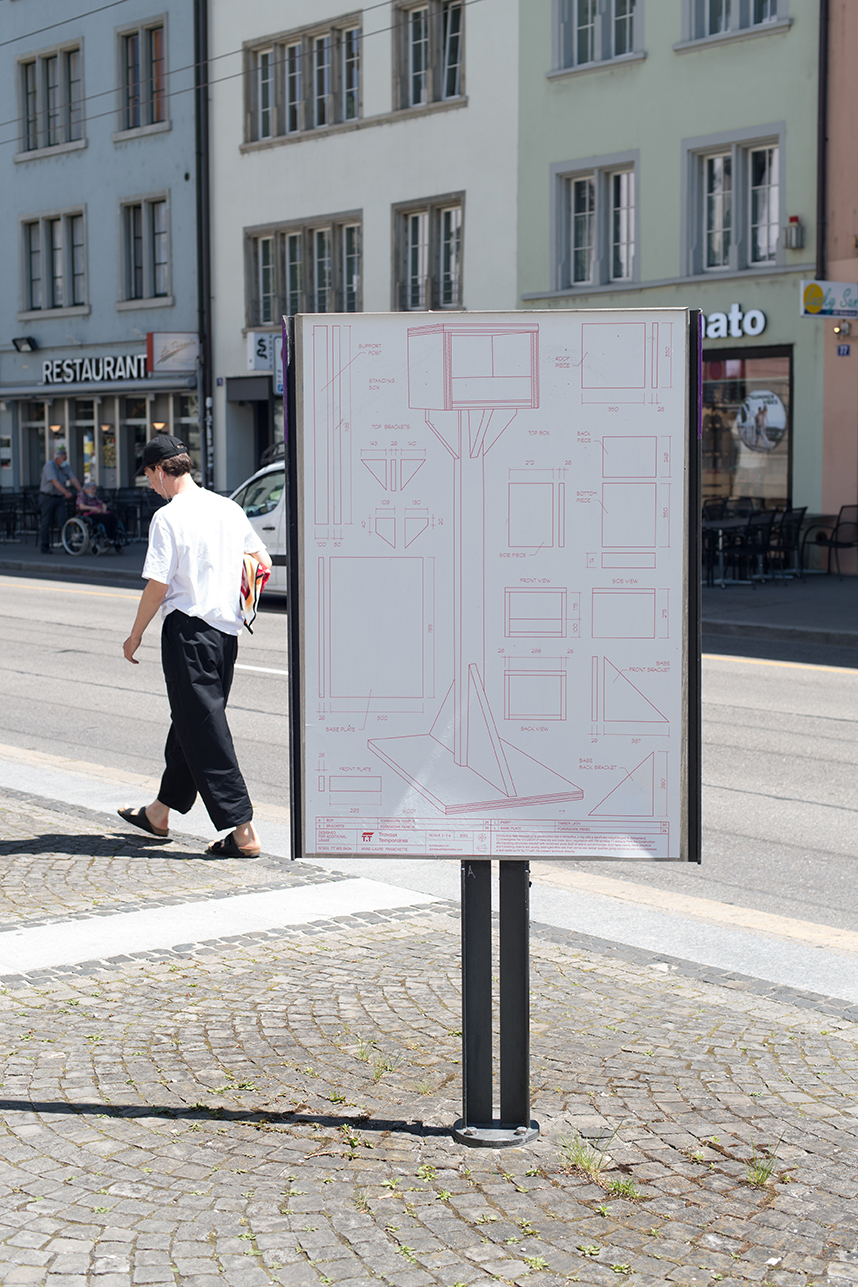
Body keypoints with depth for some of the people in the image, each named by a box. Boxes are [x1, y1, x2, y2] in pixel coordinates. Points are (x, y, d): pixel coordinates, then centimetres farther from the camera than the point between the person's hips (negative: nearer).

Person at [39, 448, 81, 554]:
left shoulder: (64, 467, 8)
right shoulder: (49, 466, -13)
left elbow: (73, 479, -1)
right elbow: (55, 482, -25)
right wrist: (66, 492, -37)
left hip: (60, 498, 5)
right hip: (47, 497, -5)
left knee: (62, 522, -5)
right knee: (46, 523, 1)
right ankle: (44, 547, 9)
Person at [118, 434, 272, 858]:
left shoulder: (168, 517, -13)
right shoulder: (229, 509, 8)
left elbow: (157, 585, -15)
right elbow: (263, 563, 13)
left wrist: (135, 635, -3)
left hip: (188, 628, -8)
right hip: (227, 629, 8)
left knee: (205, 730, -4)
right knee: (190, 721, 19)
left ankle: (242, 831, -7)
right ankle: (159, 813, 34)